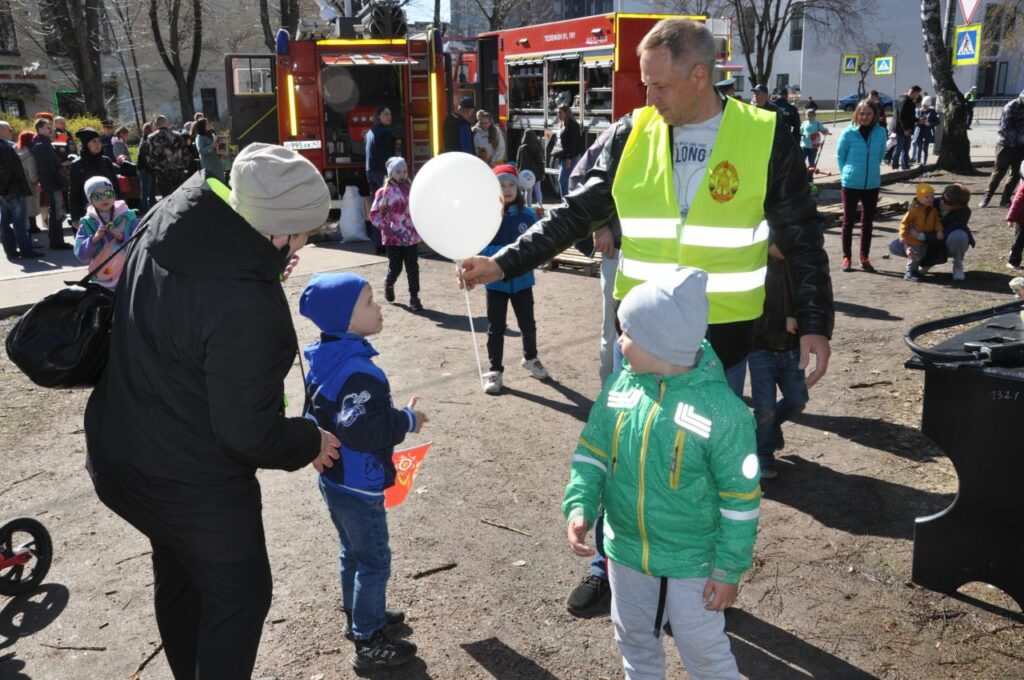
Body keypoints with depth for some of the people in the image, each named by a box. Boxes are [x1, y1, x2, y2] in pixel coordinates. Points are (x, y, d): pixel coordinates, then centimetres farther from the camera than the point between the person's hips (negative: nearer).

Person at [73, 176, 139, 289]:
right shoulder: (87, 223, 2)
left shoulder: (128, 218, -2)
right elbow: (80, 255, -3)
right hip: (100, 283, 1)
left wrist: (122, 237, -23)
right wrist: (94, 239, -17)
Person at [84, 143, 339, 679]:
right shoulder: (246, 310, -35)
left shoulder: (170, 217, -11)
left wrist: (266, 276, 2)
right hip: (194, 484, -9)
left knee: (178, 575, 28)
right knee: (239, 595, 14)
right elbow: (247, 434, -25)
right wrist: (310, 443, -7)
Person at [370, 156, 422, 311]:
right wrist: (385, 227, -18)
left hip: (411, 237, 3)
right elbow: (374, 214, -5)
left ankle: (414, 297, 7)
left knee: (413, 268, -1)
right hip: (393, 238, -3)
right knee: (395, 268, 4)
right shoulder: (383, 192, -4)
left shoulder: (411, 190, 7)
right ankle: (388, 285, 36)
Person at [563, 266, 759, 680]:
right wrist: (579, 508, -14)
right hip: (626, 551, 5)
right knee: (634, 640, 25)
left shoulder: (721, 409, -24)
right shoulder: (620, 385, -11)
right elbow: (592, 452, 0)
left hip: (693, 561, -5)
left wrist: (729, 568, -11)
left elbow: (740, 498, -16)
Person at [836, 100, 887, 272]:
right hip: (851, 184, -2)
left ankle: (864, 257, 18)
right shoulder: (849, 133, -9)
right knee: (848, 220, 5)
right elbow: (840, 156, 2)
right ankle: (846, 257, 13)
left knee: (868, 221, 9)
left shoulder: (880, 132, -3)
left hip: (872, 184, 2)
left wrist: (872, 169, 11)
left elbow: (881, 154, 11)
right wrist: (847, 172, 4)